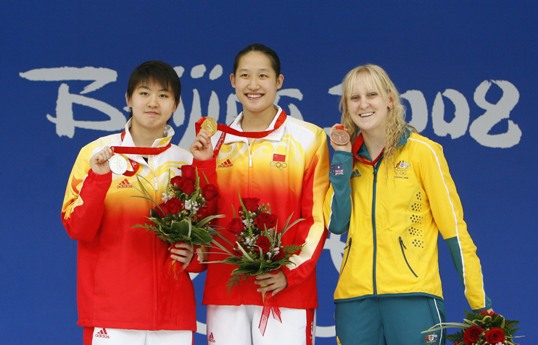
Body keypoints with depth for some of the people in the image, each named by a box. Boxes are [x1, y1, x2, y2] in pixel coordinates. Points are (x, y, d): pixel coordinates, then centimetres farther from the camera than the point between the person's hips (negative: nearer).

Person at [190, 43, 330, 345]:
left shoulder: (309, 138, 1)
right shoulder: (217, 141, 13)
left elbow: (317, 217, -3)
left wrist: (291, 272, -13)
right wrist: (203, 165, 0)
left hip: (285, 290, -4)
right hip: (224, 287, 4)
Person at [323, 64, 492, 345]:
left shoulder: (423, 151, -3)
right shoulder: (349, 156, 10)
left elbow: (453, 226, -3)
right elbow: (336, 224, 2)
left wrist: (480, 303, -6)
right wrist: (342, 159, -3)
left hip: (413, 292, -4)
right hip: (354, 294, 4)